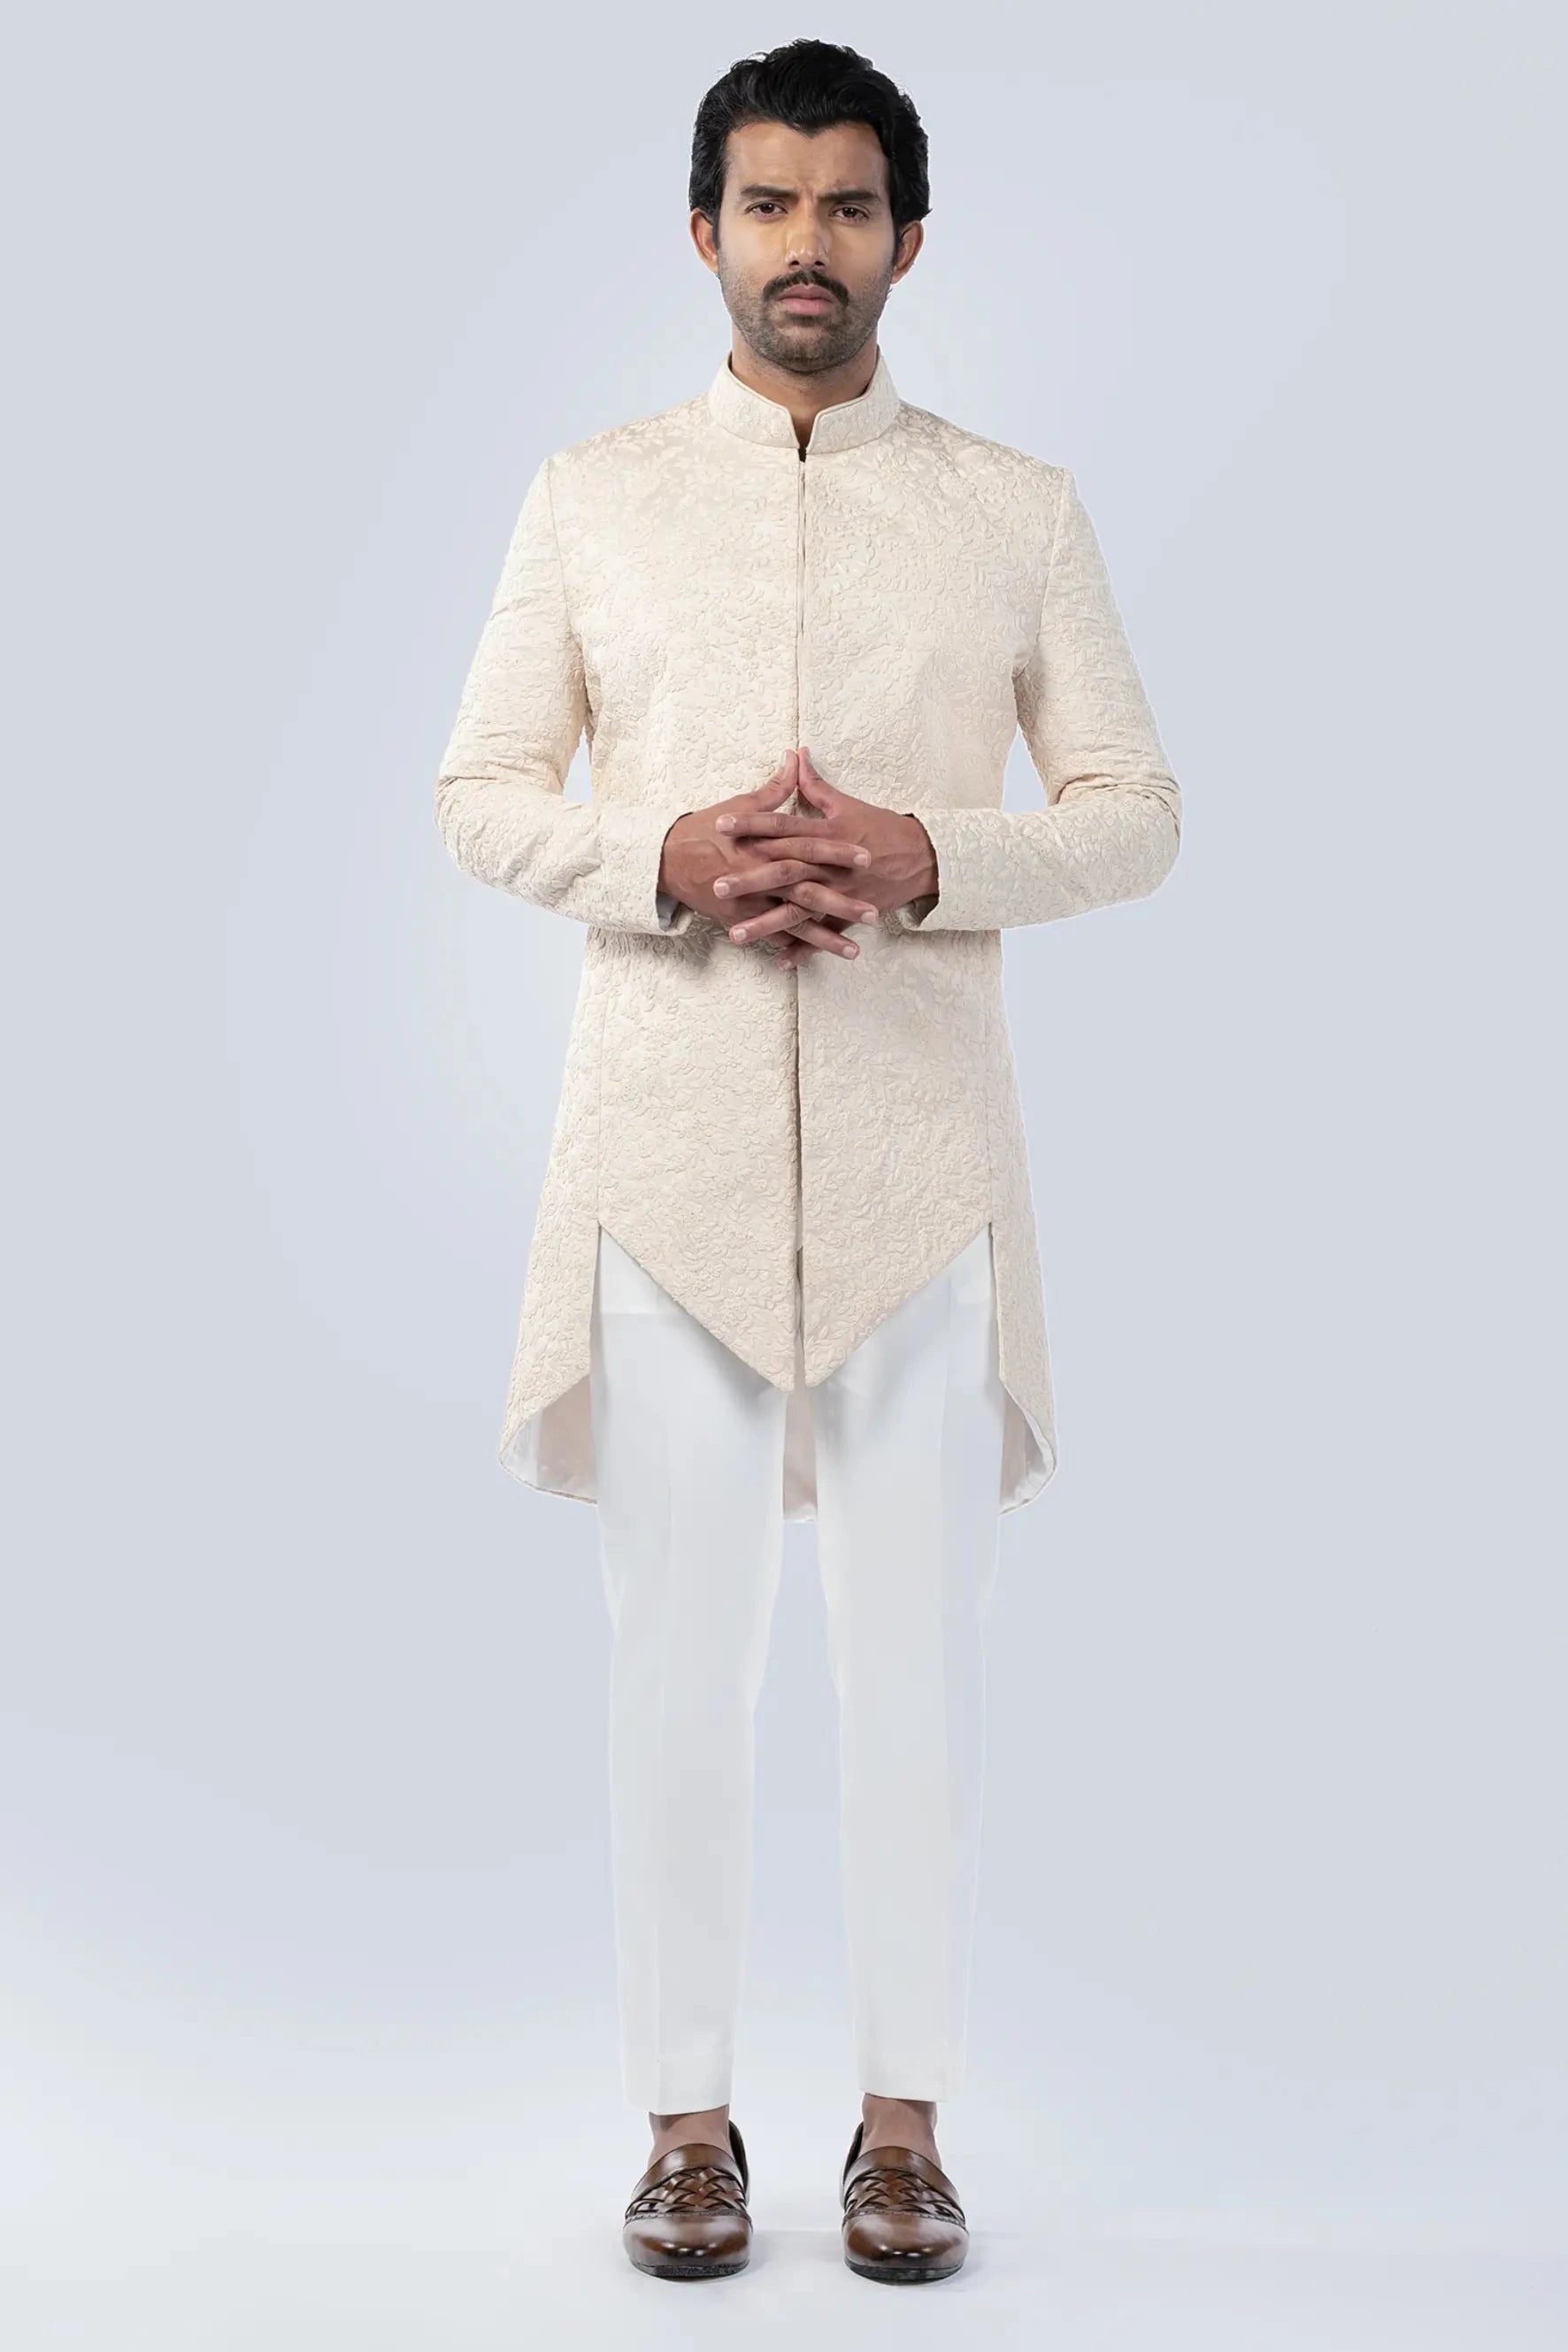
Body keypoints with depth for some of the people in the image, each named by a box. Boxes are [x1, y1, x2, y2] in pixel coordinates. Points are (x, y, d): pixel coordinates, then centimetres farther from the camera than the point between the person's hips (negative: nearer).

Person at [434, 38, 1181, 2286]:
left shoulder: (1022, 507, 8)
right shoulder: (591, 497, 9)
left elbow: (1137, 809, 5)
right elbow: (480, 792, 7)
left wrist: (926, 860, -13)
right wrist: (668, 861, -13)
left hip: (921, 1149, 0)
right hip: (668, 1143, 0)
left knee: (921, 1648, 4)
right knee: (676, 1648, 4)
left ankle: (907, 2115, 18)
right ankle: (687, 2118, 17)